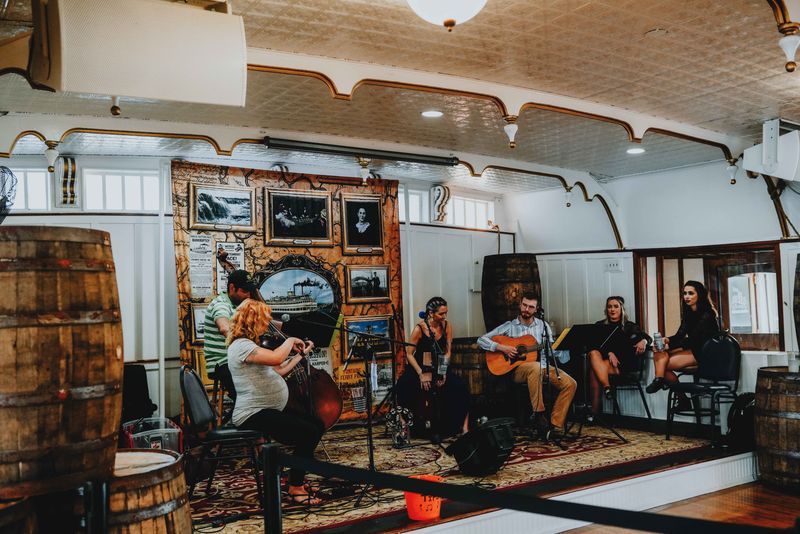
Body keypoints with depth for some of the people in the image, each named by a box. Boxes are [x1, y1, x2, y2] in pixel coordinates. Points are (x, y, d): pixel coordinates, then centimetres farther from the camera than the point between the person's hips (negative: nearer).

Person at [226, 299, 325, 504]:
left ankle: (298, 480, 13)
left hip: (272, 410, 11)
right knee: (308, 433, -21)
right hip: (253, 415, -11)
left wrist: (300, 354, 21)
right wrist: (290, 341, -11)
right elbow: (276, 358, -30)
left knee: (318, 425, 6)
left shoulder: (250, 345, 20)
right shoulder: (241, 346, -15)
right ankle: (295, 488, -8)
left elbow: (278, 371, 21)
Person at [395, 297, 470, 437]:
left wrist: (443, 372, -15)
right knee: (405, 387, -30)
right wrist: (421, 374, -20)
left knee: (460, 388, -20)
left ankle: (463, 427, -14)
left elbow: (447, 352, 0)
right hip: (419, 367, -3)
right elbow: (409, 354, -10)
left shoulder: (447, 327, -2)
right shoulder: (419, 329, -13)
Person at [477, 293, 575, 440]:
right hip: (518, 369, -4)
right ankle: (538, 415, -30)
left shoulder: (543, 326, 15)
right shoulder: (509, 326, 7)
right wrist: (501, 347, -12)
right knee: (535, 367, -39)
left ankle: (555, 426, -20)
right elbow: (481, 340, 3)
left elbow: (553, 350, 9)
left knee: (570, 384, -20)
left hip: (543, 366, 4)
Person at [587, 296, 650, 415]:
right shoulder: (600, 325, 16)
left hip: (623, 364, -2)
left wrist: (643, 341, -18)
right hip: (604, 361, 2)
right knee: (593, 353, -33)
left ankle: (595, 411, -26)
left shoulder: (630, 326, 16)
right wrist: (609, 353, -16)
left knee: (594, 371, -29)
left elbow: (647, 338, 8)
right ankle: (607, 387, -42)